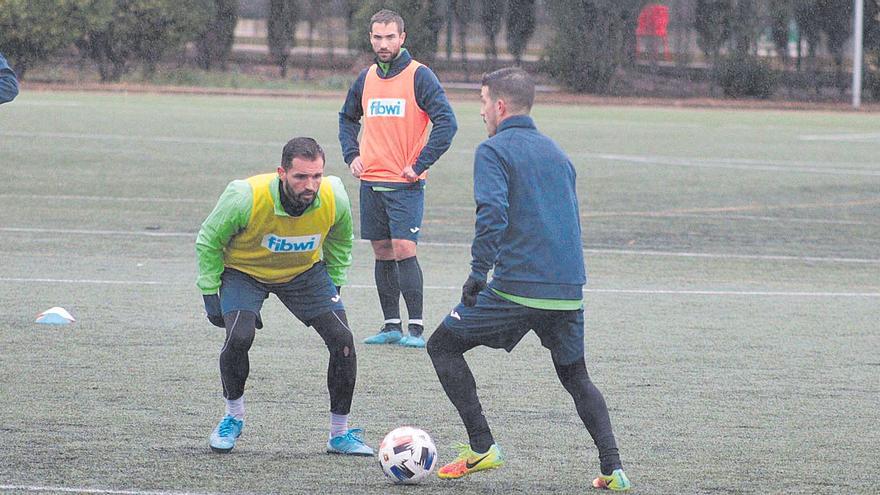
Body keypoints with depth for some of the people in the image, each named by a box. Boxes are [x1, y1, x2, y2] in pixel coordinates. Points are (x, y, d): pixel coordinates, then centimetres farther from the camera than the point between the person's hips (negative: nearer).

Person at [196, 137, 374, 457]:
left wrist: (335, 286, 6)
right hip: (244, 271, -3)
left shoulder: (334, 199, -24)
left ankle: (340, 434, 5)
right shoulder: (245, 198, -34)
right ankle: (233, 417, 1)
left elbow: (340, 241, 3)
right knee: (239, 337, -27)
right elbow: (208, 241, -14)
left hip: (305, 272, 3)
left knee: (342, 339, -11)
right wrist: (210, 293, -12)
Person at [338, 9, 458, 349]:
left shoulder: (419, 76, -7)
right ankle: (391, 325, 15)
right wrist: (351, 155, 11)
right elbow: (348, 118, 27)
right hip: (371, 181, 6)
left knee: (404, 250, -12)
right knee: (383, 253, 8)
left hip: (405, 183, -6)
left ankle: (416, 328, -8)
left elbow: (446, 123, -12)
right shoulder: (366, 78, 11)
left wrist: (420, 164, -15)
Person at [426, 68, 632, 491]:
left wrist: (478, 274, -16)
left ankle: (482, 448, 2)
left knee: (442, 346, 11)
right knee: (575, 377, 22)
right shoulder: (557, 153, 19)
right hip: (569, 291, 7)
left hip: (516, 289, -7)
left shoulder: (494, 150, -4)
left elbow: (492, 215, -19)